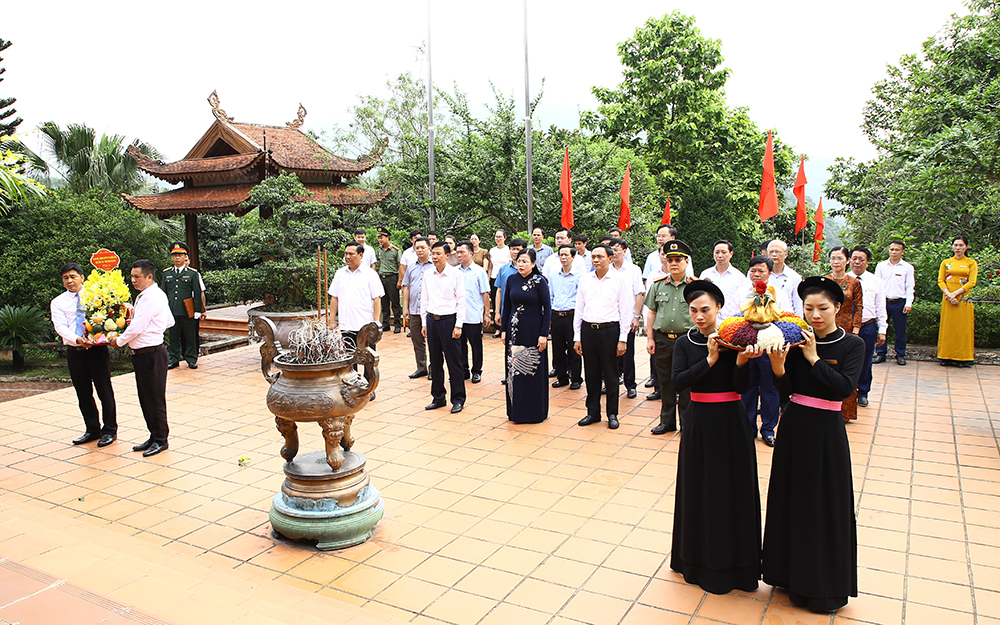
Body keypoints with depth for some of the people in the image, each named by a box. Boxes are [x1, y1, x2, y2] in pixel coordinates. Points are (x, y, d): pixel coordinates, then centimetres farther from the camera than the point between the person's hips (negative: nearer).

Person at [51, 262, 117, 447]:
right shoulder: (57, 303, 7)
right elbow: (61, 327, -5)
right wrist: (77, 339, -24)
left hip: (97, 349, -3)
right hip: (74, 352, 3)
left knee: (104, 391, 3)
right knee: (83, 394, 12)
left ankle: (110, 430, 15)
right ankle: (92, 430, 25)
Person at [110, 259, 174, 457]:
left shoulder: (150, 298, -19)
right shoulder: (151, 295, 13)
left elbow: (136, 329, -20)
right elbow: (169, 321, 21)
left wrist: (119, 341, -4)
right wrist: (152, 326, 13)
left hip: (151, 354, -10)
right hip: (141, 354, 10)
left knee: (154, 398, 1)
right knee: (145, 398, 16)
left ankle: (160, 440, 13)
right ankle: (154, 436, 27)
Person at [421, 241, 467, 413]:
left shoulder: (456, 274, -6)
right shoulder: (428, 275, 7)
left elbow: (461, 301, -6)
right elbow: (424, 300, 13)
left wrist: (458, 325, -10)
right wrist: (424, 323, 9)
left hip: (448, 320, -4)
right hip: (432, 320, 5)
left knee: (453, 361, 0)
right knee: (435, 361, 11)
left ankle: (458, 399, 11)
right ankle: (438, 397, 24)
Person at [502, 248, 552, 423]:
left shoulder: (539, 281, -8)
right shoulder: (512, 280, 5)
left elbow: (547, 309, -8)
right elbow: (506, 306, 12)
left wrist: (544, 334, -12)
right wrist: (504, 330, 8)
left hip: (533, 331, -4)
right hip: (515, 330, 4)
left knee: (534, 371, 2)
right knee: (515, 370, 7)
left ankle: (535, 412, 14)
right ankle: (516, 410, 20)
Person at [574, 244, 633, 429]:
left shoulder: (619, 279, -2)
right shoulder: (585, 279, 8)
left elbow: (626, 310, -2)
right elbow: (579, 308, 11)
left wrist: (622, 339, -7)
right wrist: (577, 337, 8)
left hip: (609, 330, -3)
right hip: (588, 330, 3)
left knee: (611, 374, 5)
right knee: (591, 374, 10)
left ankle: (612, 414, 18)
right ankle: (593, 412, 22)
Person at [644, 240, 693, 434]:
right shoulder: (658, 284, 6)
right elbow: (651, 312, 9)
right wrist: (650, 338, 4)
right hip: (662, 339, 3)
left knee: (686, 384, 5)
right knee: (665, 382, 12)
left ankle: (686, 423, 19)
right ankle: (667, 421, 25)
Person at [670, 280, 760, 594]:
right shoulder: (685, 343, -1)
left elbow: (741, 386, -13)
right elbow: (678, 381, -14)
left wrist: (741, 361, -31)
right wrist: (710, 360, -22)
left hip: (731, 423, -2)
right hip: (699, 422, 2)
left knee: (732, 488, 7)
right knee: (699, 489, 11)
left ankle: (732, 562, 24)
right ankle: (701, 560, 28)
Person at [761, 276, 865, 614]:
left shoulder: (852, 345, -6)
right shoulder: (797, 340, -1)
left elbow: (845, 387, -19)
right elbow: (788, 388, -4)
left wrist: (813, 358, -19)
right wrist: (778, 366, -22)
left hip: (827, 431, -3)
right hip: (795, 427, 3)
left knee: (826, 503, 5)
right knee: (792, 497, 13)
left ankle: (824, 583, 23)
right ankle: (793, 573, 31)